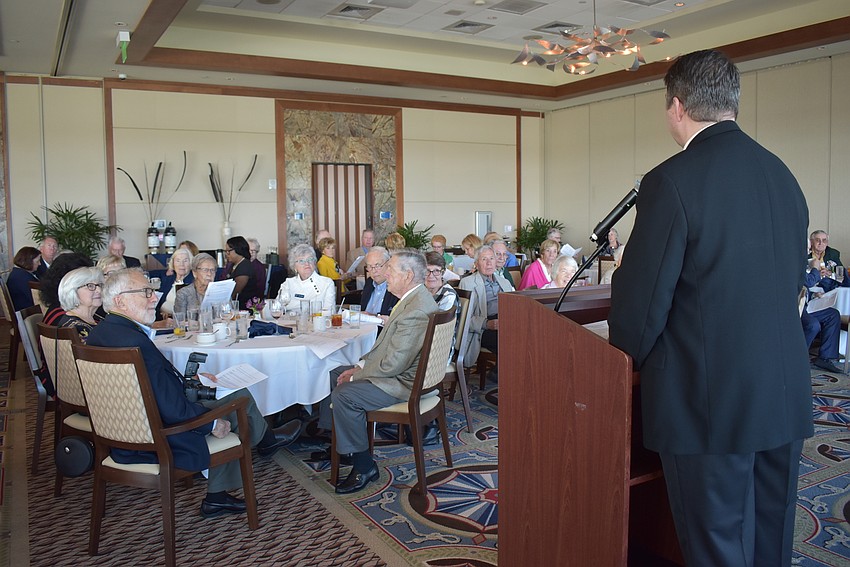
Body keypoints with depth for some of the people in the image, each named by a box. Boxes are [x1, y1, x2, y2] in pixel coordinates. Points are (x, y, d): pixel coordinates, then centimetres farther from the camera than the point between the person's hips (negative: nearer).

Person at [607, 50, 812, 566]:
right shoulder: (783, 175, 6)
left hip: (710, 402, -7)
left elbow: (640, 299, -15)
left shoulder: (673, 181, -16)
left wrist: (622, 363, 4)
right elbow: (792, 282, 13)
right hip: (786, 396, 7)